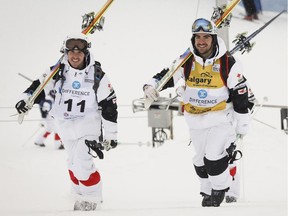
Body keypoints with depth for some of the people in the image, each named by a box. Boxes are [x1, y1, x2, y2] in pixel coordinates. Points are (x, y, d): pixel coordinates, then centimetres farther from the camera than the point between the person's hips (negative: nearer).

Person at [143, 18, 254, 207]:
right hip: (196, 121, 4)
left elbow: (241, 96, -7)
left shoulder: (228, 64, -14)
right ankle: (208, 191, 36)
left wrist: (242, 126, -3)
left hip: (221, 118, -4)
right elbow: (165, 76, -2)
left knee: (214, 159, -14)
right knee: (200, 161, 14)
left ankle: (221, 188, 13)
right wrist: (150, 86, -25)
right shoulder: (185, 62, -7)